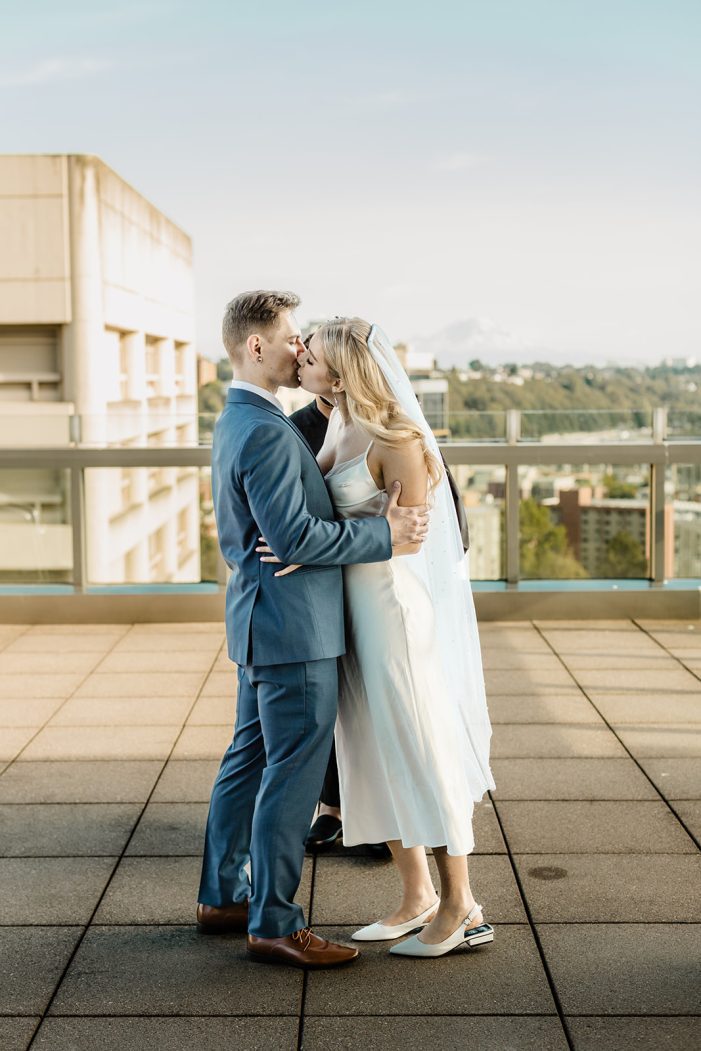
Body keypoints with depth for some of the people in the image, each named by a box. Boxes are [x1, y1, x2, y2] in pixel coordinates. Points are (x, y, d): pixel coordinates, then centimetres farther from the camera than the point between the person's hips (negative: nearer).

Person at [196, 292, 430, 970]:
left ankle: (222, 896, 28)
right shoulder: (265, 432, -19)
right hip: (293, 630, -11)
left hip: (262, 624, 11)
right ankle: (274, 924, 5)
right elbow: (294, 536, -25)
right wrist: (386, 534, -20)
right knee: (293, 772, -3)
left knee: (249, 759, 17)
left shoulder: (236, 422, 14)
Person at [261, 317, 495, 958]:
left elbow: (409, 535, -19)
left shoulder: (395, 439, -17)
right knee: (375, 753, 13)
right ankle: (417, 898, 25)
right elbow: (308, 482, 24)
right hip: (352, 607, 9)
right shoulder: (344, 429, 8)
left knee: (419, 749, 0)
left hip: (393, 604, -9)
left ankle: (461, 908, 13)